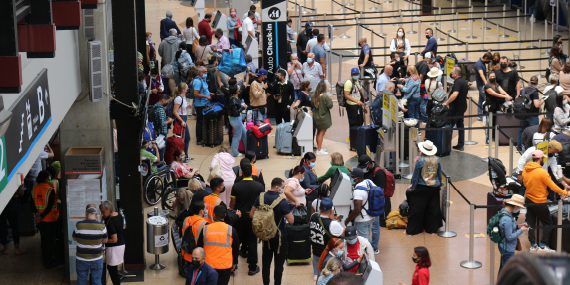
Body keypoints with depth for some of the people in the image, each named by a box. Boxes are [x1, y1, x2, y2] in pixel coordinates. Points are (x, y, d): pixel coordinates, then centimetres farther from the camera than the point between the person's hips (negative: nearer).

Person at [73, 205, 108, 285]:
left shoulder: (79, 225, -12)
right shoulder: (101, 226, -14)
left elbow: (74, 238, 4)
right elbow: (105, 240, 0)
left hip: (81, 259, 0)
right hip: (97, 260, 0)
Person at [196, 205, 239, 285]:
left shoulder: (205, 228, -4)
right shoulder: (231, 230, -6)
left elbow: (199, 248, 6)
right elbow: (236, 249, 4)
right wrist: (234, 263, 19)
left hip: (208, 265, 1)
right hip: (225, 266, -1)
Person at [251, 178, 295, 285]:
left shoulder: (261, 198, -5)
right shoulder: (282, 202, -22)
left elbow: (251, 215, 3)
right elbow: (291, 221, -21)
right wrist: (289, 211, -2)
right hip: (279, 236, -5)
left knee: (266, 262, 17)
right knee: (279, 263, 7)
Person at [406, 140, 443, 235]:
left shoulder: (420, 161, -15)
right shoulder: (436, 160, -2)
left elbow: (415, 176, -9)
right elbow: (439, 174, 9)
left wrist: (413, 187, 1)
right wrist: (439, 184, 22)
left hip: (422, 188, -4)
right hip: (435, 188, 4)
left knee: (417, 210, 5)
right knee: (433, 209, 14)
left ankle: (412, 229, 10)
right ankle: (432, 229, 22)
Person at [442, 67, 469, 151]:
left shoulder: (457, 82, -19)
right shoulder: (464, 81, 11)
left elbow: (455, 94, -33)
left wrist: (446, 103, -28)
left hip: (455, 108, -9)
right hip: (462, 107, 9)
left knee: (449, 126, -2)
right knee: (460, 126, 12)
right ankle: (461, 145, 14)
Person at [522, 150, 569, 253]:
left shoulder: (525, 170, 0)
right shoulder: (542, 172, -21)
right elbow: (553, 186, -16)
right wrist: (565, 192, -3)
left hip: (528, 200, 7)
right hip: (539, 202, -7)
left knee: (531, 224, 12)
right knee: (548, 223, 7)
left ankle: (533, 245, 13)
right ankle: (543, 246, 4)